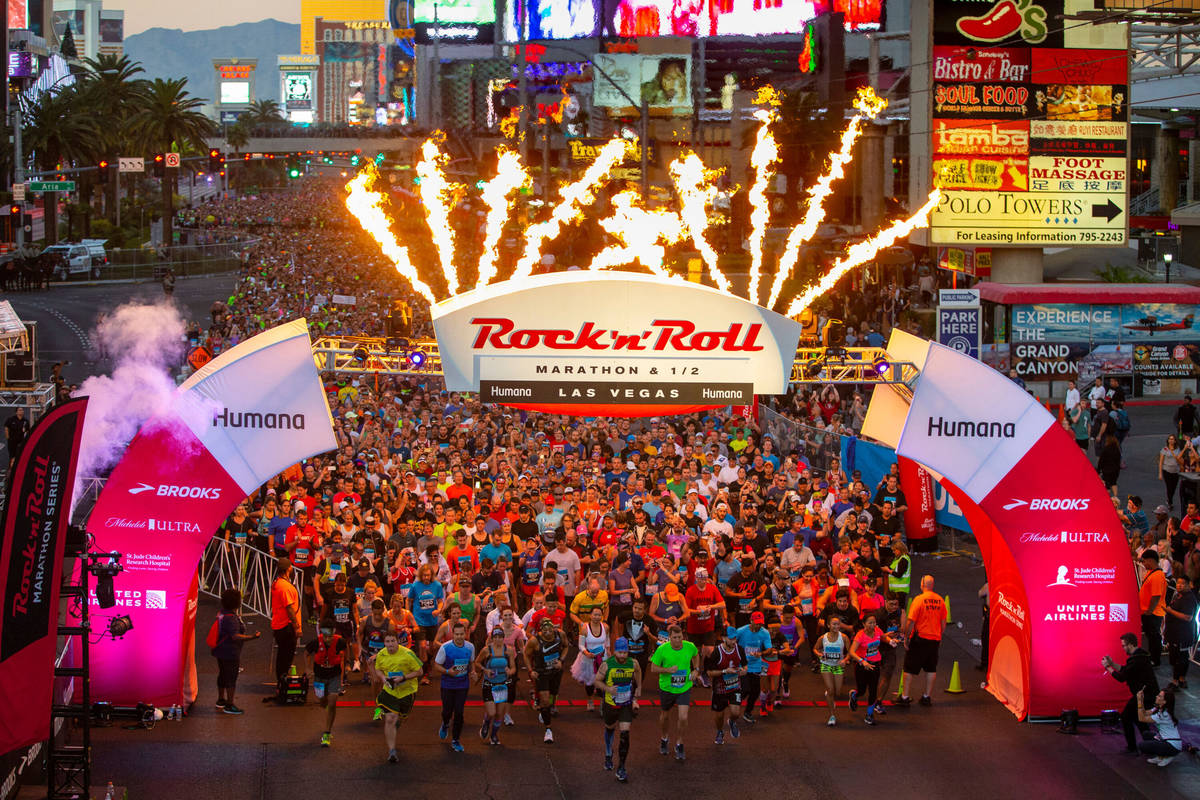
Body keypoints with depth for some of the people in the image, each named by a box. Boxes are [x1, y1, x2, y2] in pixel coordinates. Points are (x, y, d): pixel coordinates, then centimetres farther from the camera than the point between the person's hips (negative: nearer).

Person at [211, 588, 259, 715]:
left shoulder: (222, 614, 7)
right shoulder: (231, 618, -24)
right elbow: (235, 636, -29)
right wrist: (252, 637, -30)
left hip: (220, 651, 10)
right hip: (230, 652, -10)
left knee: (223, 675, 21)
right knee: (231, 677, -4)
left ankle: (220, 700, 34)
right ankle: (229, 705, -2)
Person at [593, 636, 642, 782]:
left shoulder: (633, 664, -10)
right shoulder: (607, 665, -17)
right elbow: (597, 681, -7)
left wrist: (639, 687, 21)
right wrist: (608, 688, -25)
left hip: (626, 705, 0)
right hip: (610, 704, 0)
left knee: (625, 735, -11)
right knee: (609, 729, 22)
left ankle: (621, 769, -5)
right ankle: (608, 755, 52)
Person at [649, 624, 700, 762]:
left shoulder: (689, 647, -12)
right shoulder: (662, 649, -18)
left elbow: (696, 655, 14)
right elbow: (653, 669, -11)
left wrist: (695, 670, 1)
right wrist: (668, 670, -27)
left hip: (684, 688, 0)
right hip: (666, 688, 0)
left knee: (683, 718, -10)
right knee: (666, 715, 19)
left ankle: (679, 745, 13)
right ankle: (664, 738, 48)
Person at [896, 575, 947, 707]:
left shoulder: (919, 599, -14)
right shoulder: (940, 600, 1)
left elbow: (911, 621, -15)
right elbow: (943, 623, 8)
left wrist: (906, 636, -5)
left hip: (919, 638, -4)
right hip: (935, 640, 4)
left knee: (910, 669, 4)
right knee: (931, 669, 14)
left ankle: (905, 697, 5)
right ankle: (927, 697, 16)